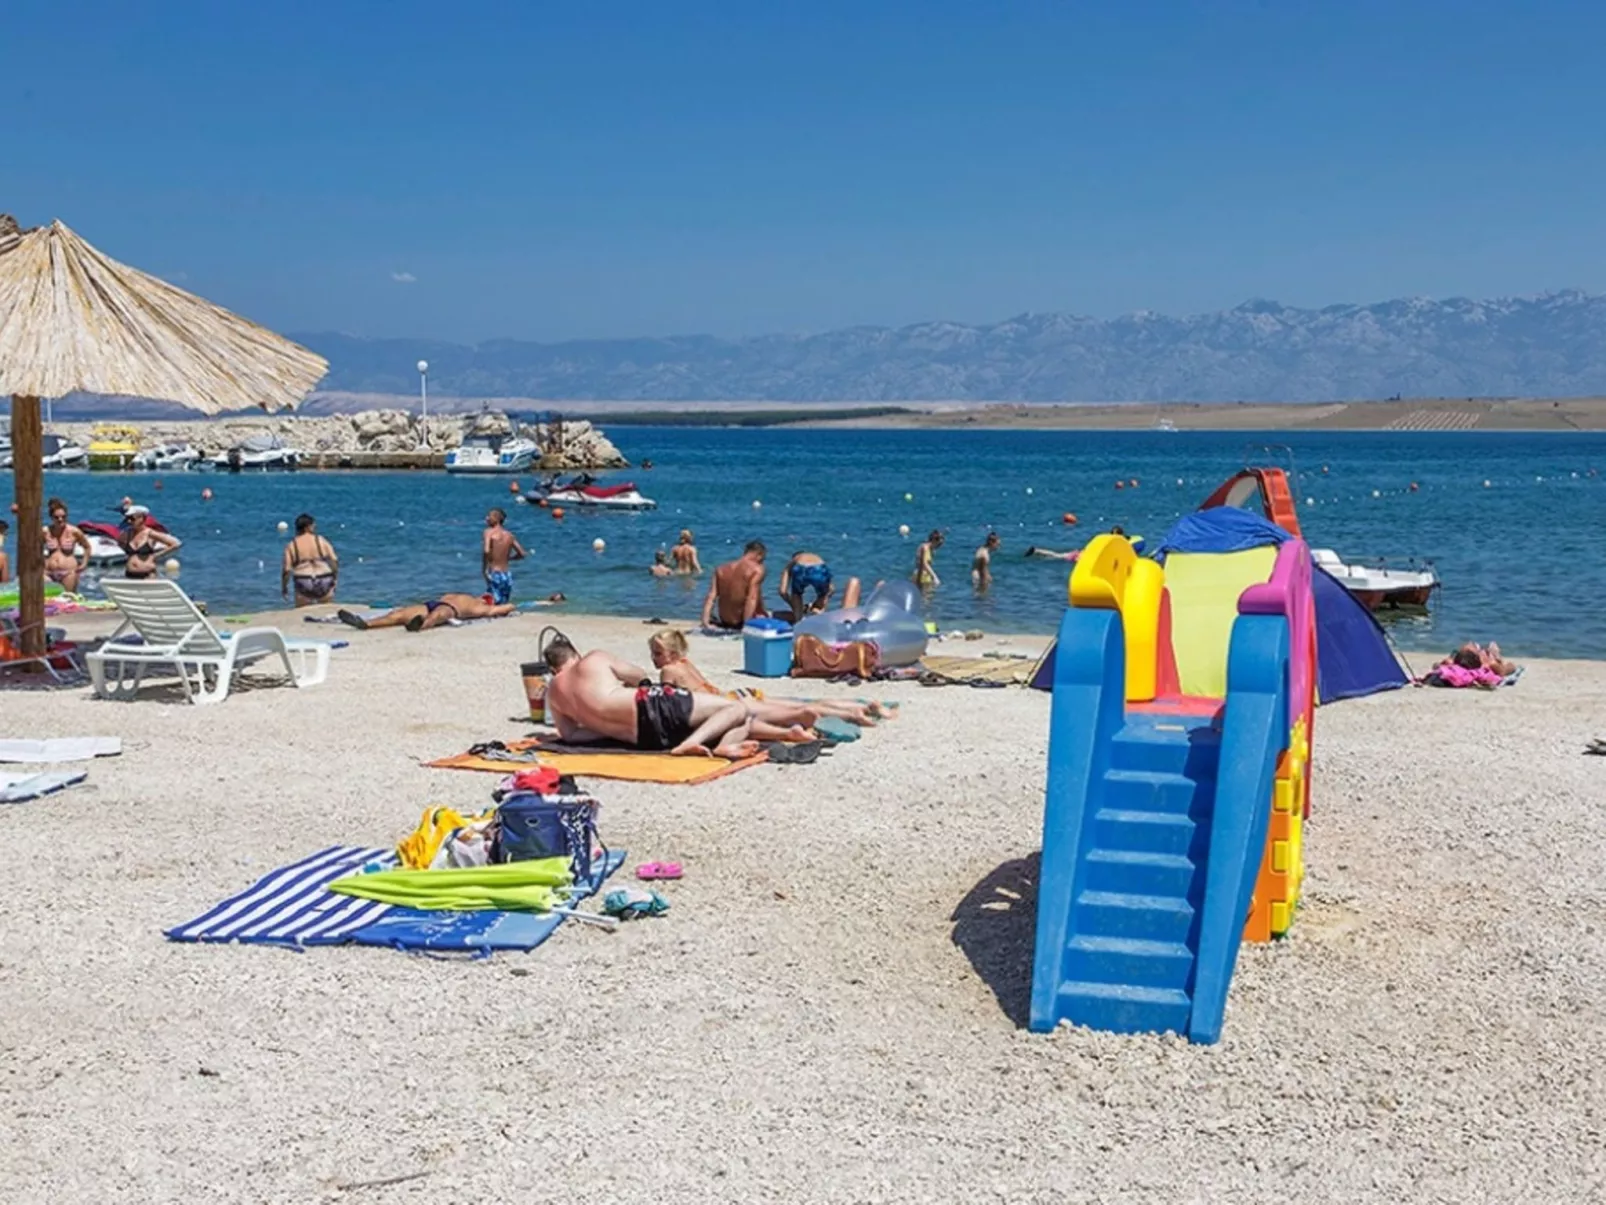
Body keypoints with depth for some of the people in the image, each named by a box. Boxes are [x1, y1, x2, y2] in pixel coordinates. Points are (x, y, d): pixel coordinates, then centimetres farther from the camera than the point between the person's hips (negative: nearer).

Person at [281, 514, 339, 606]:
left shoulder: (292, 545, 1)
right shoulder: (321, 540, 3)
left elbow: (286, 569, -3)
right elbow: (334, 561, -1)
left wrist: (284, 587, 8)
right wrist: (335, 578, 11)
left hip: (304, 585, -1)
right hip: (324, 584, 1)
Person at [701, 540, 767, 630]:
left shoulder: (722, 569, 8)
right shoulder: (756, 569, -10)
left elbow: (711, 597, 1)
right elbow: (752, 599, -20)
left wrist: (706, 622, -2)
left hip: (724, 622, 7)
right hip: (742, 622, -7)